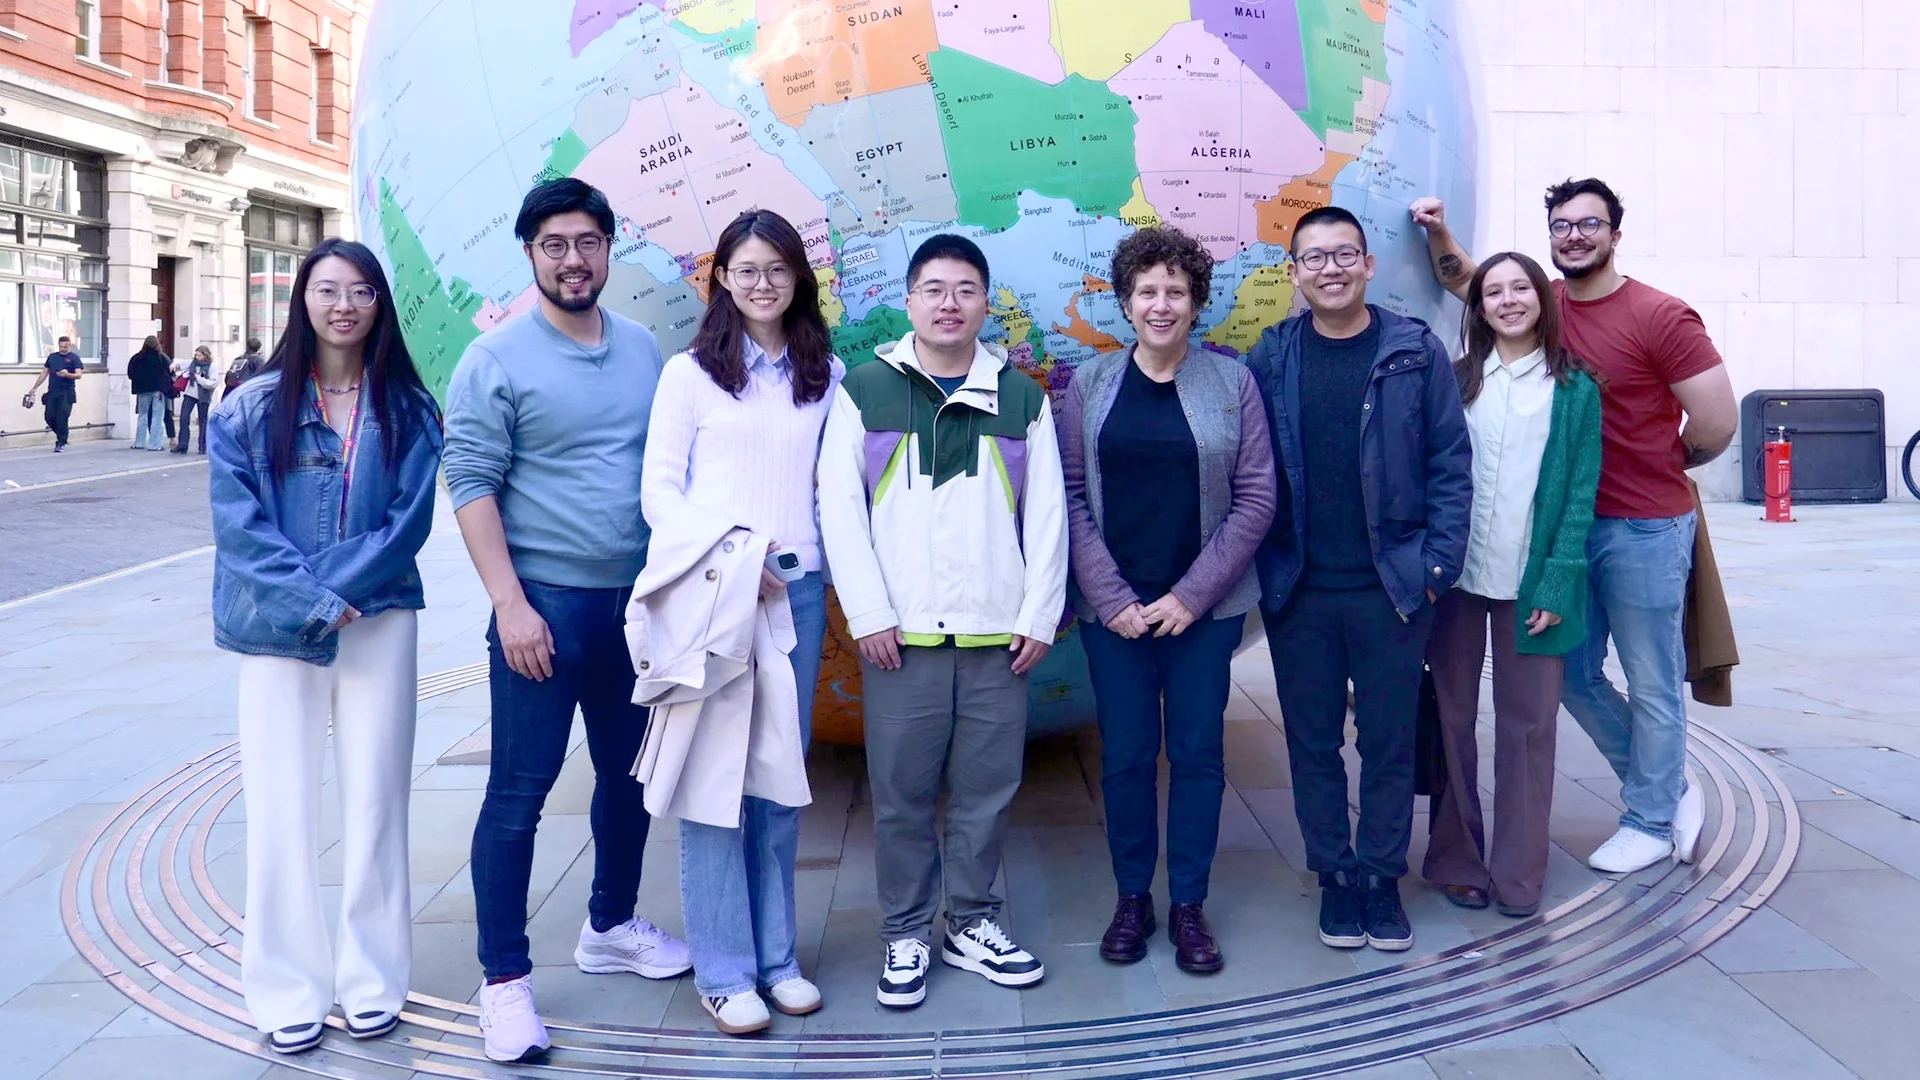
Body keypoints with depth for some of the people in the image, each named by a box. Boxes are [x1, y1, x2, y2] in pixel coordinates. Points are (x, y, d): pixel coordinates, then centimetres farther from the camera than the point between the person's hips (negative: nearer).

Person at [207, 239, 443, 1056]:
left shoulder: (408, 410, 4)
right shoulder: (250, 410, 3)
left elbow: (410, 522, -3)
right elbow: (239, 526, -5)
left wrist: (334, 593, -14)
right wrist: (315, 607, -15)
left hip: (381, 624, 0)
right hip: (277, 634, 0)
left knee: (375, 801, 5)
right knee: (281, 809, 3)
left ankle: (371, 979, 19)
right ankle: (289, 990, 15)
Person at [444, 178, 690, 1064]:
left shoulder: (643, 349, 8)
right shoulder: (496, 360, -7)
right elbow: (471, 486, -11)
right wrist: (510, 605, -17)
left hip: (638, 599, 6)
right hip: (545, 603, -5)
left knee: (629, 773, 16)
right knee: (519, 793, -1)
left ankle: (611, 926, 35)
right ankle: (504, 981, 11)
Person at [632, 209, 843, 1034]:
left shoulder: (828, 375, 11)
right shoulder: (690, 372, 1)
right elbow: (658, 488, -3)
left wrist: (832, 560, -1)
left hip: (799, 591, 3)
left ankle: (775, 955, 20)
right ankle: (723, 970, 10)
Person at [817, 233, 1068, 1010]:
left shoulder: (1022, 397, 9)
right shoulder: (866, 391, 3)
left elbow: (1046, 514, 6)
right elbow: (840, 507, -2)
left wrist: (1040, 615, -1)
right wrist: (867, 613, -9)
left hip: (998, 635, 2)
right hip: (901, 635, -2)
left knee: (987, 790, 9)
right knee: (901, 794, 5)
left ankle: (972, 924, 25)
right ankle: (905, 934, 20)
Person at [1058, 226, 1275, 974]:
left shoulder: (1232, 383, 1)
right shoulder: (1090, 384, 3)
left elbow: (1256, 498, -2)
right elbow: (1069, 495, 0)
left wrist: (1192, 594, -9)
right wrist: (1109, 596, -9)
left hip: (1205, 604, 0)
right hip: (1113, 607, 1)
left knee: (1198, 753, 6)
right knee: (1125, 755, 7)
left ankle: (1189, 905, 20)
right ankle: (1132, 899, 23)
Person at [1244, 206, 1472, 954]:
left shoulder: (1416, 352, -1)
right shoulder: (1270, 358, 2)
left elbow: (1449, 463, -1)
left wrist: (1438, 563, -7)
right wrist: (1255, 564, -3)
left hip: (1391, 586, -1)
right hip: (1299, 591, 1)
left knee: (1389, 742, 9)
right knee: (1313, 742, 10)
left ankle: (1382, 878, 24)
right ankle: (1335, 876, 25)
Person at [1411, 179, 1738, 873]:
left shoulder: (1660, 316, -14)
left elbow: (1716, 423, -12)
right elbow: (1466, 279, 21)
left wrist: (1659, 467, 5)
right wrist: (1440, 232, 4)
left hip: (1644, 529, -6)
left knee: (1651, 684, 7)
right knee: (1575, 675, 14)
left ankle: (1651, 822, 27)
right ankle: (1670, 790, 34)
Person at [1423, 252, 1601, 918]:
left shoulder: (1574, 387, 3)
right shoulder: (1457, 380, 7)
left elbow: (1580, 491, -2)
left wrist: (1558, 583, -10)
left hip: (1531, 582, -1)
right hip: (1457, 576, 1)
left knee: (1527, 726, 4)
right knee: (1453, 718, 7)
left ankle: (1517, 874, 16)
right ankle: (1458, 861, 20)